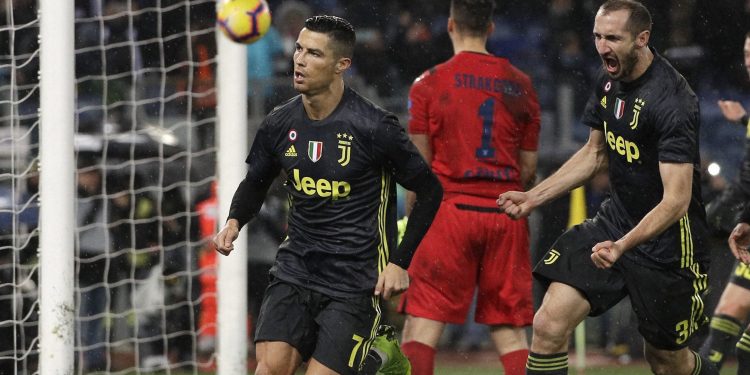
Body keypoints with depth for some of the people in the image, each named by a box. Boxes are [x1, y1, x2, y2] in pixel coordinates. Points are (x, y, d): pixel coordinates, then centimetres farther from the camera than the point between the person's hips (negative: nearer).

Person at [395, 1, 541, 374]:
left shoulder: (430, 83, -1)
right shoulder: (521, 84, 8)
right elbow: (529, 167, 10)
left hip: (453, 208, -3)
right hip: (507, 216, 3)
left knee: (421, 325, -3)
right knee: (510, 330, 7)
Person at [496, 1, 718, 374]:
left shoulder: (672, 102, -25)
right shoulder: (610, 78, 1)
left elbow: (676, 201, -30)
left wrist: (622, 246, -44)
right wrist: (533, 197, 9)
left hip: (666, 242, -7)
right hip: (615, 218, 7)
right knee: (548, 325, -11)